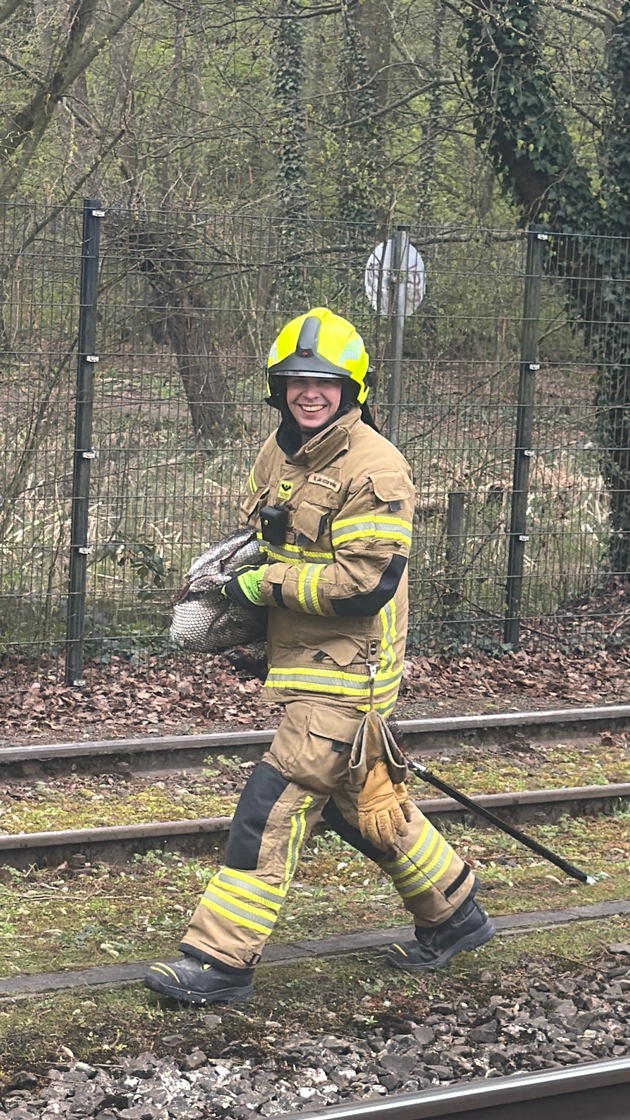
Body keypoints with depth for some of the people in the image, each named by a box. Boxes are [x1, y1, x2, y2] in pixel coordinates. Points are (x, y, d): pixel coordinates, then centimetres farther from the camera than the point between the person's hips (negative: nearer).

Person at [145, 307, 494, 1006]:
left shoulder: (374, 469, -18)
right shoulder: (278, 453, 8)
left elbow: (368, 581, -24)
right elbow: (256, 539, 23)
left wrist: (268, 585, -19)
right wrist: (223, 585, 1)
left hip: (346, 673, -9)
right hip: (301, 663, 9)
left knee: (273, 804, -11)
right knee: (360, 802, 19)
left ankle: (220, 960, -5)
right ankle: (453, 915, 37)